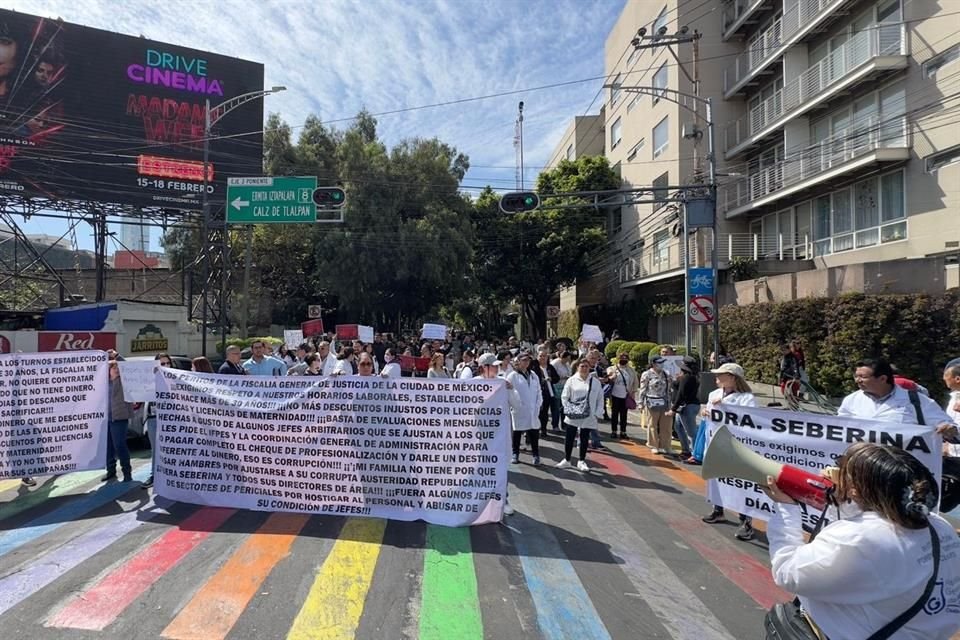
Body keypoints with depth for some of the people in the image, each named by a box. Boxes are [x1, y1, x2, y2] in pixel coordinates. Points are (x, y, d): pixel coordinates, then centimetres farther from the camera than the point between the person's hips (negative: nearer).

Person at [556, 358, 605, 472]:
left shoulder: (596, 382, 1)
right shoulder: (571, 380, -2)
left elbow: (600, 399, 4)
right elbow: (564, 397, 0)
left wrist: (597, 413, -4)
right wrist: (569, 409, -12)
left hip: (588, 417, 1)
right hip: (573, 416, -1)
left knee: (584, 439, 10)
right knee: (569, 438, 6)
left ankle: (582, 461, 24)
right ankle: (566, 460, 21)